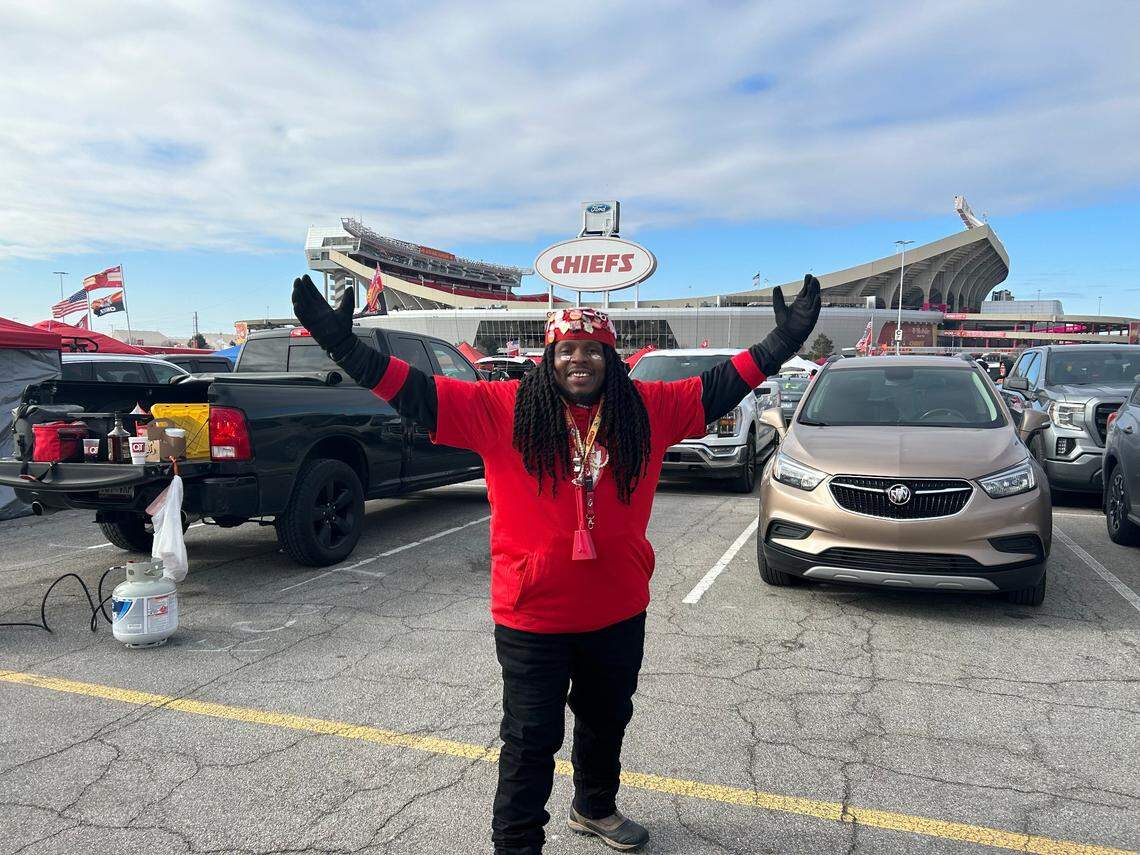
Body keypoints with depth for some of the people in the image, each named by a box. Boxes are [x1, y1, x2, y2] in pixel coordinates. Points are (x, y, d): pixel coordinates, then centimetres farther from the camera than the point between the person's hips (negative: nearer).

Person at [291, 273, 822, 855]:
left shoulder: (647, 409, -4)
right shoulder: (504, 408, -13)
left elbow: (719, 387, 3)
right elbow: (418, 393, -15)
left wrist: (781, 344, -2)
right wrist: (342, 344, -22)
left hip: (619, 612, 5)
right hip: (532, 616, -4)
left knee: (607, 721, 26)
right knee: (531, 741, 8)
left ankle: (595, 808, 53)